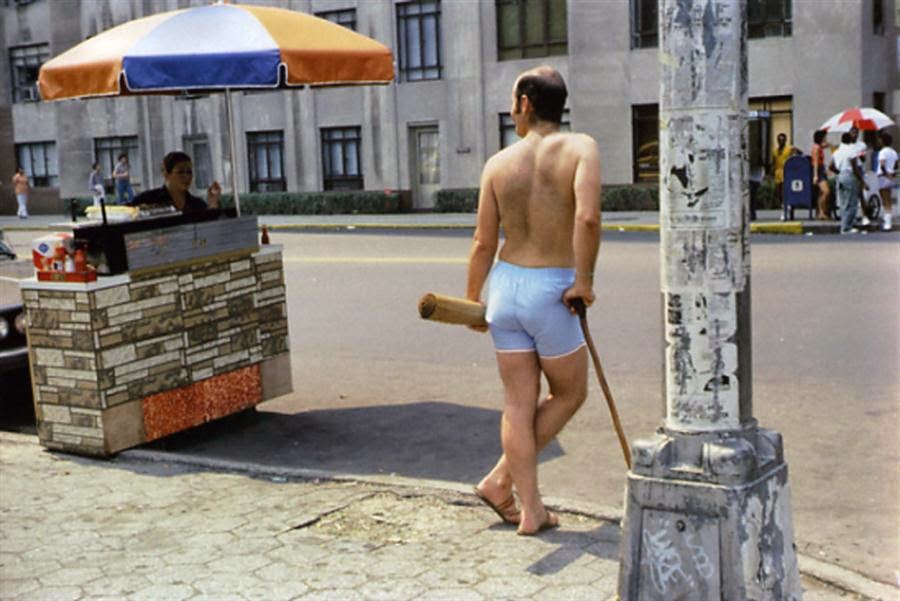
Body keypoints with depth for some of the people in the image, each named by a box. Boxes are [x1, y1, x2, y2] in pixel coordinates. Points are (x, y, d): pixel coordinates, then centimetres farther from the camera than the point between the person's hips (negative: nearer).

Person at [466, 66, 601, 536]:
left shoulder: (498, 163, 1)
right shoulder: (580, 148, -8)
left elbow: (484, 242, 4)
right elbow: (587, 217, -26)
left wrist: (472, 300, 17)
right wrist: (584, 280, -14)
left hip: (505, 285, 4)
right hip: (551, 292, -4)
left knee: (519, 404, 10)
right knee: (570, 395, 17)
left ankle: (530, 509, 14)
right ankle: (500, 481, 17)